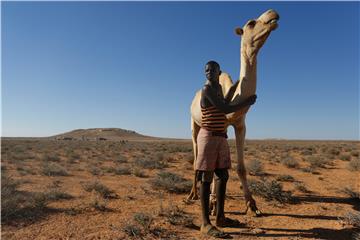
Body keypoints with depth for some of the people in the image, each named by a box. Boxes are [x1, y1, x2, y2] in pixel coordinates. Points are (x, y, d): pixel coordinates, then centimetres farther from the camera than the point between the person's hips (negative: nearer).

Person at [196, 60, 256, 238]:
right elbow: (225, 109, -15)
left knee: (222, 176, 9)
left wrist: (235, 86, 36)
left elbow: (224, 103, 34)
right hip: (209, 136, -9)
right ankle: (205, 223, -6)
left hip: (221, 137, 9)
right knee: (206, 178, -10)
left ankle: (220, 217, 18)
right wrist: (247, 102, -3)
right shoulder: (207, 90, -10)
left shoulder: (217, 87, 19)